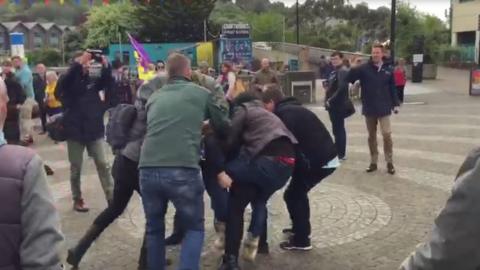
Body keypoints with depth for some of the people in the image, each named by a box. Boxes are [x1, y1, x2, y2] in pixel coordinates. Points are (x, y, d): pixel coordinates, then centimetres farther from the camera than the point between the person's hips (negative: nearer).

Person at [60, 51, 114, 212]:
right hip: (75, 130, -3)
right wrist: (80, 62, -33)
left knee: (103, 164, 2)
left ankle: (111, 198, 5)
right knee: (76, 167, 8)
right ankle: (77, 199, 20)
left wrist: (105, 65, -26)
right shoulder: (71, 81, -4)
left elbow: (107, 81, -9)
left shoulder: (93, 79, 6)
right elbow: (65, 81, -25)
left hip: (94, 129, 3)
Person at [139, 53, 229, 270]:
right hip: (183, 170, -3)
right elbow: (224, 125, 23)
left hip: (147, 170, 4)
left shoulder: (154, 98, 20)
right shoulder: (201, 93, 11)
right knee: (194, 228, 17)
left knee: (154, 228, 24)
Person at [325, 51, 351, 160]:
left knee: (338, 130, -6)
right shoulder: (335, 71, 17)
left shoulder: (343, 71, -14)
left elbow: (341, 88, -25)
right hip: (334, 105, 10)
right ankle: (338, 152, 24)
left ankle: (341, 154, 0)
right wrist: (328, 100, 5)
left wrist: (331, 101, -21)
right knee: (338, 129, 15)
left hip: (338, 106, -10)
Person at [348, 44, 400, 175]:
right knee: (371, 136, 10)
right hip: (369, 108, 1)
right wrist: (353, 68, -29)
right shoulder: (364, 68, -2)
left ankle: (389, 162, 7)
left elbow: (392, 88, 8)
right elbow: (349, 79, -13)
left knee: (387, 135, -6)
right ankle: (373, 162, 20)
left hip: (384, 108, 0)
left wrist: (395, 104, 5)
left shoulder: (388, 70, 3)